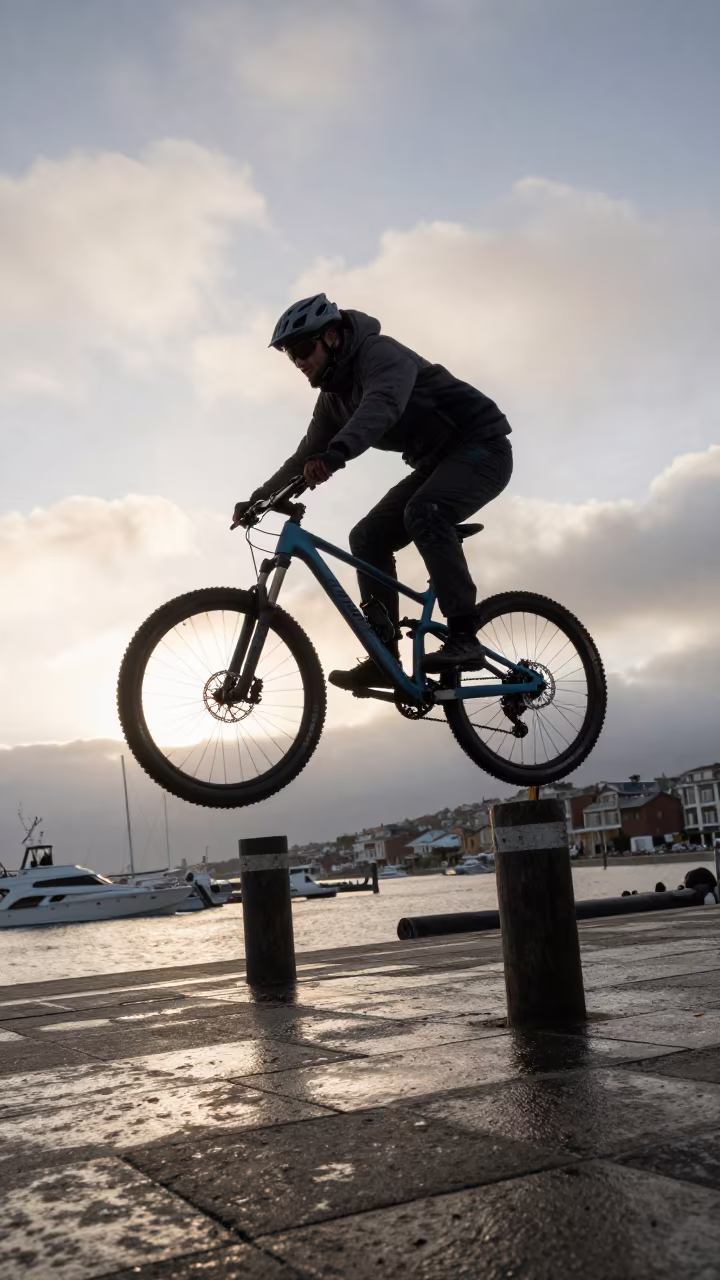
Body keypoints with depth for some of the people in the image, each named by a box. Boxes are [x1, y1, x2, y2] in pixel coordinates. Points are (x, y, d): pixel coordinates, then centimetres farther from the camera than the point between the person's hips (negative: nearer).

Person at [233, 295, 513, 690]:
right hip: (436, 461, 9)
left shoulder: (380, 353, -20)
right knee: (367, 536, -5)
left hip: (482, 446, -9)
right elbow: (307, 456, 16)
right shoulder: (333, 396, 8)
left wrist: (336, 453, -58)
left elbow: (383, 404, -41)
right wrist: (257, 499, 8)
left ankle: (463, 635, -30)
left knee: (422, 512, -34)